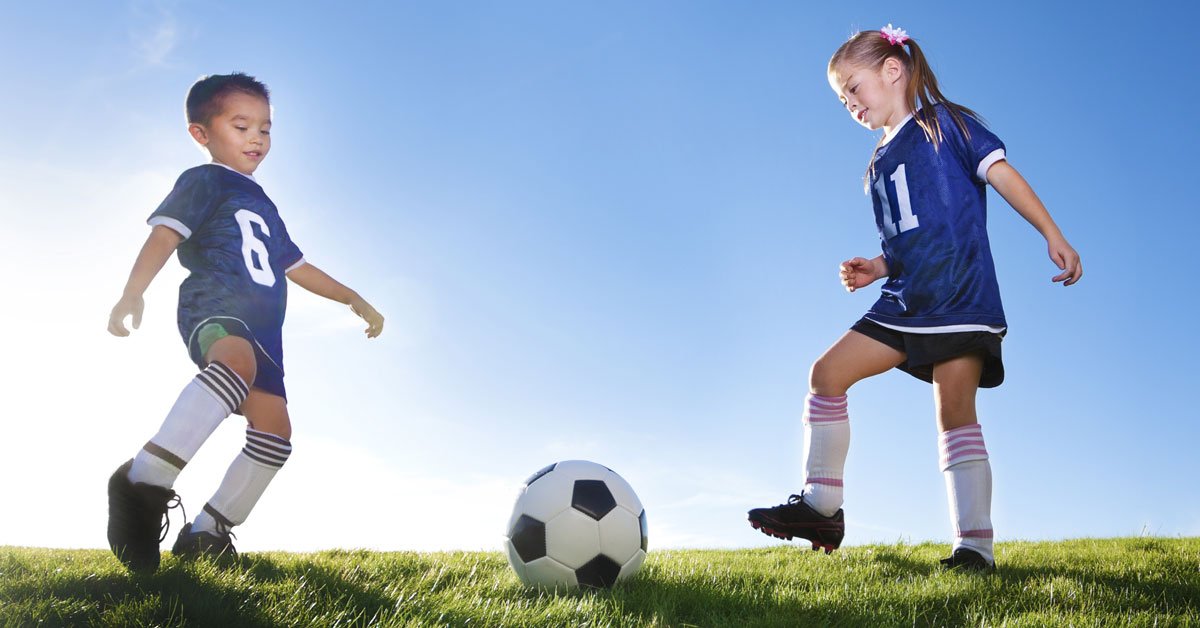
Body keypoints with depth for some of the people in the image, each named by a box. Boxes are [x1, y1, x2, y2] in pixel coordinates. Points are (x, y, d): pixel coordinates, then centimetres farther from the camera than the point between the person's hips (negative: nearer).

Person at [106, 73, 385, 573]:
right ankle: (145, 481, -48)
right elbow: (165, 232, -7)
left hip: (260, 327, 9)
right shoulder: (204, 180, 10)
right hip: (214, 305, -9)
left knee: (273, 431, 0)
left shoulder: (264, 206, 34)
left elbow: (295, 267, 41)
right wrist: (133, 292, -24)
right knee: (237, 360, -41)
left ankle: (207, 532, 6)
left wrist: (353, 298, 36)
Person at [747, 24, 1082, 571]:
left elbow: (1001, 173, -4)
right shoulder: (879, 166, 22)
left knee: (955, 411, -12)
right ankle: (822, 508, 1)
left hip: (962, 296, -7)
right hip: (905, 301, 7)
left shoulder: (944, 123, 4)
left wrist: (1052, 236, -12)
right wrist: (877, 269, 8)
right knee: (827, 374, -3)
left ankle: (975, 546, -6)